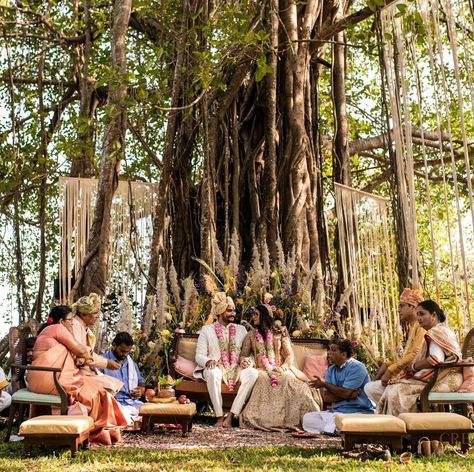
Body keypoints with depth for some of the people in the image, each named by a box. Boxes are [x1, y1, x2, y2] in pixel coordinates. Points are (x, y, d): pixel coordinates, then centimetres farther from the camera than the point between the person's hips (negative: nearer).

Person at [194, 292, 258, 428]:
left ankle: (231, 416, -27)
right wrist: (208, 361, -22)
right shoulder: (207, 329, 6)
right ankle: (219, 416, -28)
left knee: (253, 373, -29)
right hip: (215, 368, -3)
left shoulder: (241, 329, 16)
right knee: (212, 373, -38)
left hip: (236, 369, 3)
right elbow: (199, 355, 1)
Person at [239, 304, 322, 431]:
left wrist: (284, 366, -13)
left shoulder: (280, 332, 11)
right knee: (264, 379, -36)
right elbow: (243, 355, 16)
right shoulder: (251, 335, 15)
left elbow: (290, 355, 7)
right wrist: (245, 361, -9)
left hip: (279, 369, 0)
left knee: (289, 379, -33)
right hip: (261, 370, 0)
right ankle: (266, 420, -34)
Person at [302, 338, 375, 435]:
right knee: (307, 418, -9)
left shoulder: (356, 367, -9)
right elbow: (326, 397, 2)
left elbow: (345, 393, -18)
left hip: (359, 413, -8)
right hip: (336, 411, 8)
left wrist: (324, 384, -6)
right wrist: (349, 394, -14)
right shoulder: (331, 370, 12)